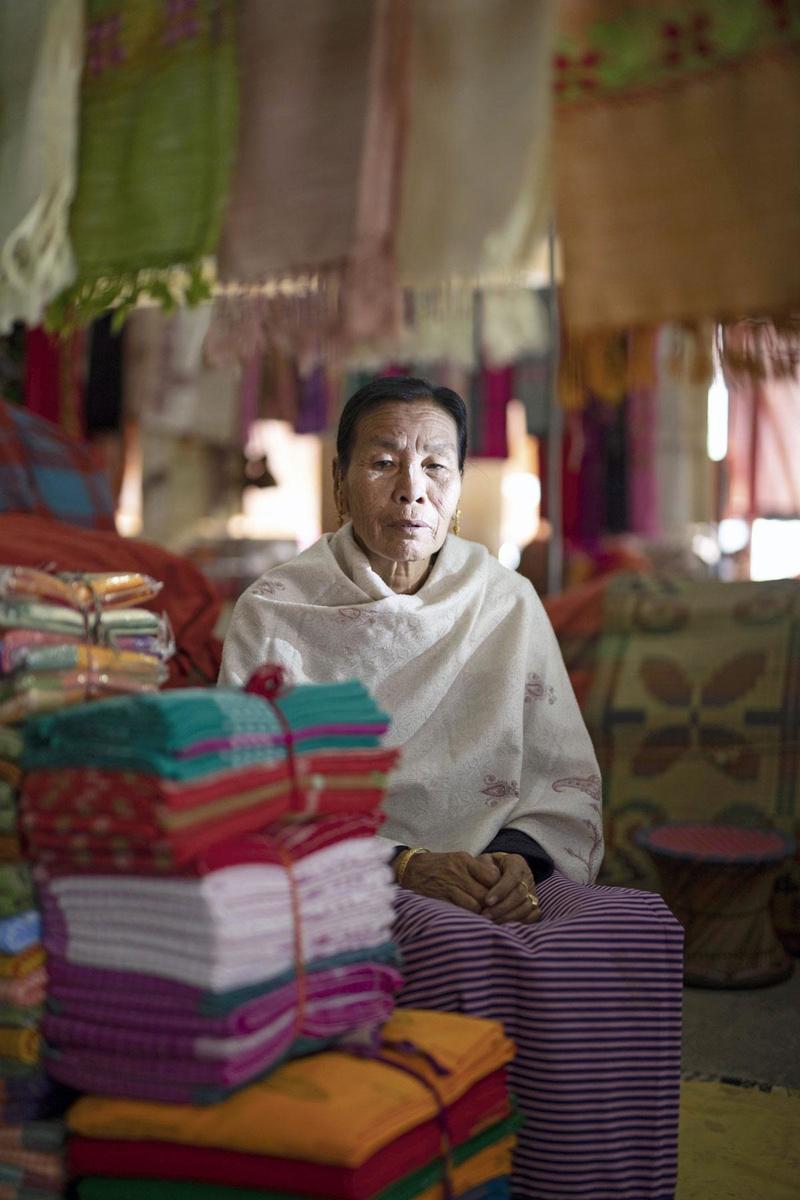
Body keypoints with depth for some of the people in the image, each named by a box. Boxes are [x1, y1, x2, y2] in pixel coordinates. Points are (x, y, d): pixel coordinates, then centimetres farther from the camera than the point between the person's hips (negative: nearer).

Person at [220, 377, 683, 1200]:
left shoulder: (508, 603, 10)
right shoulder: (276, 613, 1)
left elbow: (570, 786, 10)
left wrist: (519, 855, -12)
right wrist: (405, 865, -17)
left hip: (499, 878, 3)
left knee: (641, 933, -25)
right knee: (462, 950, -34)